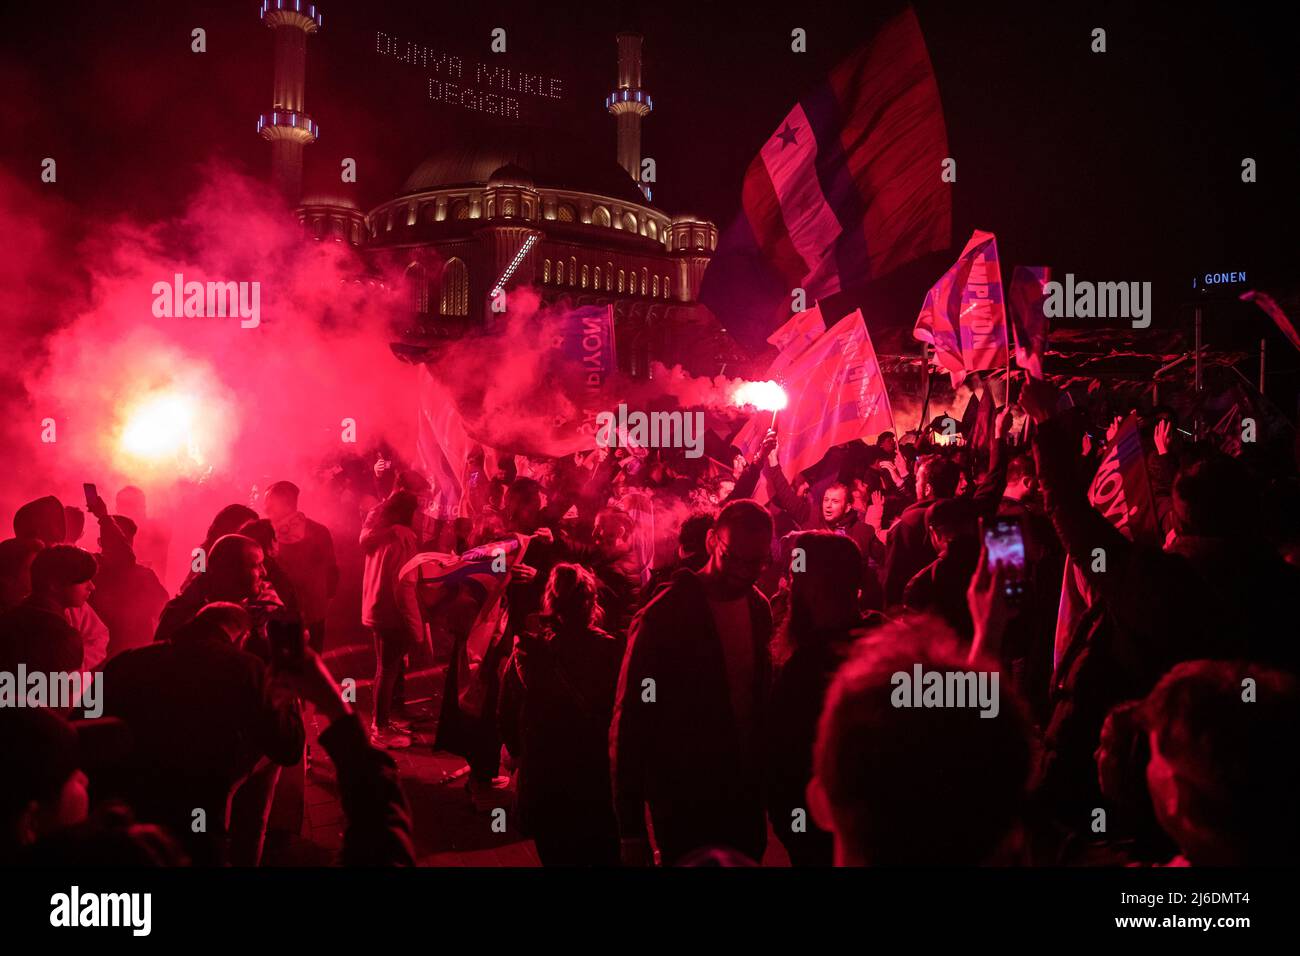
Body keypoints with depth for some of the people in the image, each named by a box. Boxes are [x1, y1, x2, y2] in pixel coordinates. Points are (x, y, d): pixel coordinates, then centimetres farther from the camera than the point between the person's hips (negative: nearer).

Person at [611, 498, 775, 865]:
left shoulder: (759, 608, 1)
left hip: (746, 798, 6)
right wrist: (631, 829, -15)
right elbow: (629, 724, -15)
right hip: (684, 805, -6)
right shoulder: (661, 619, -17)